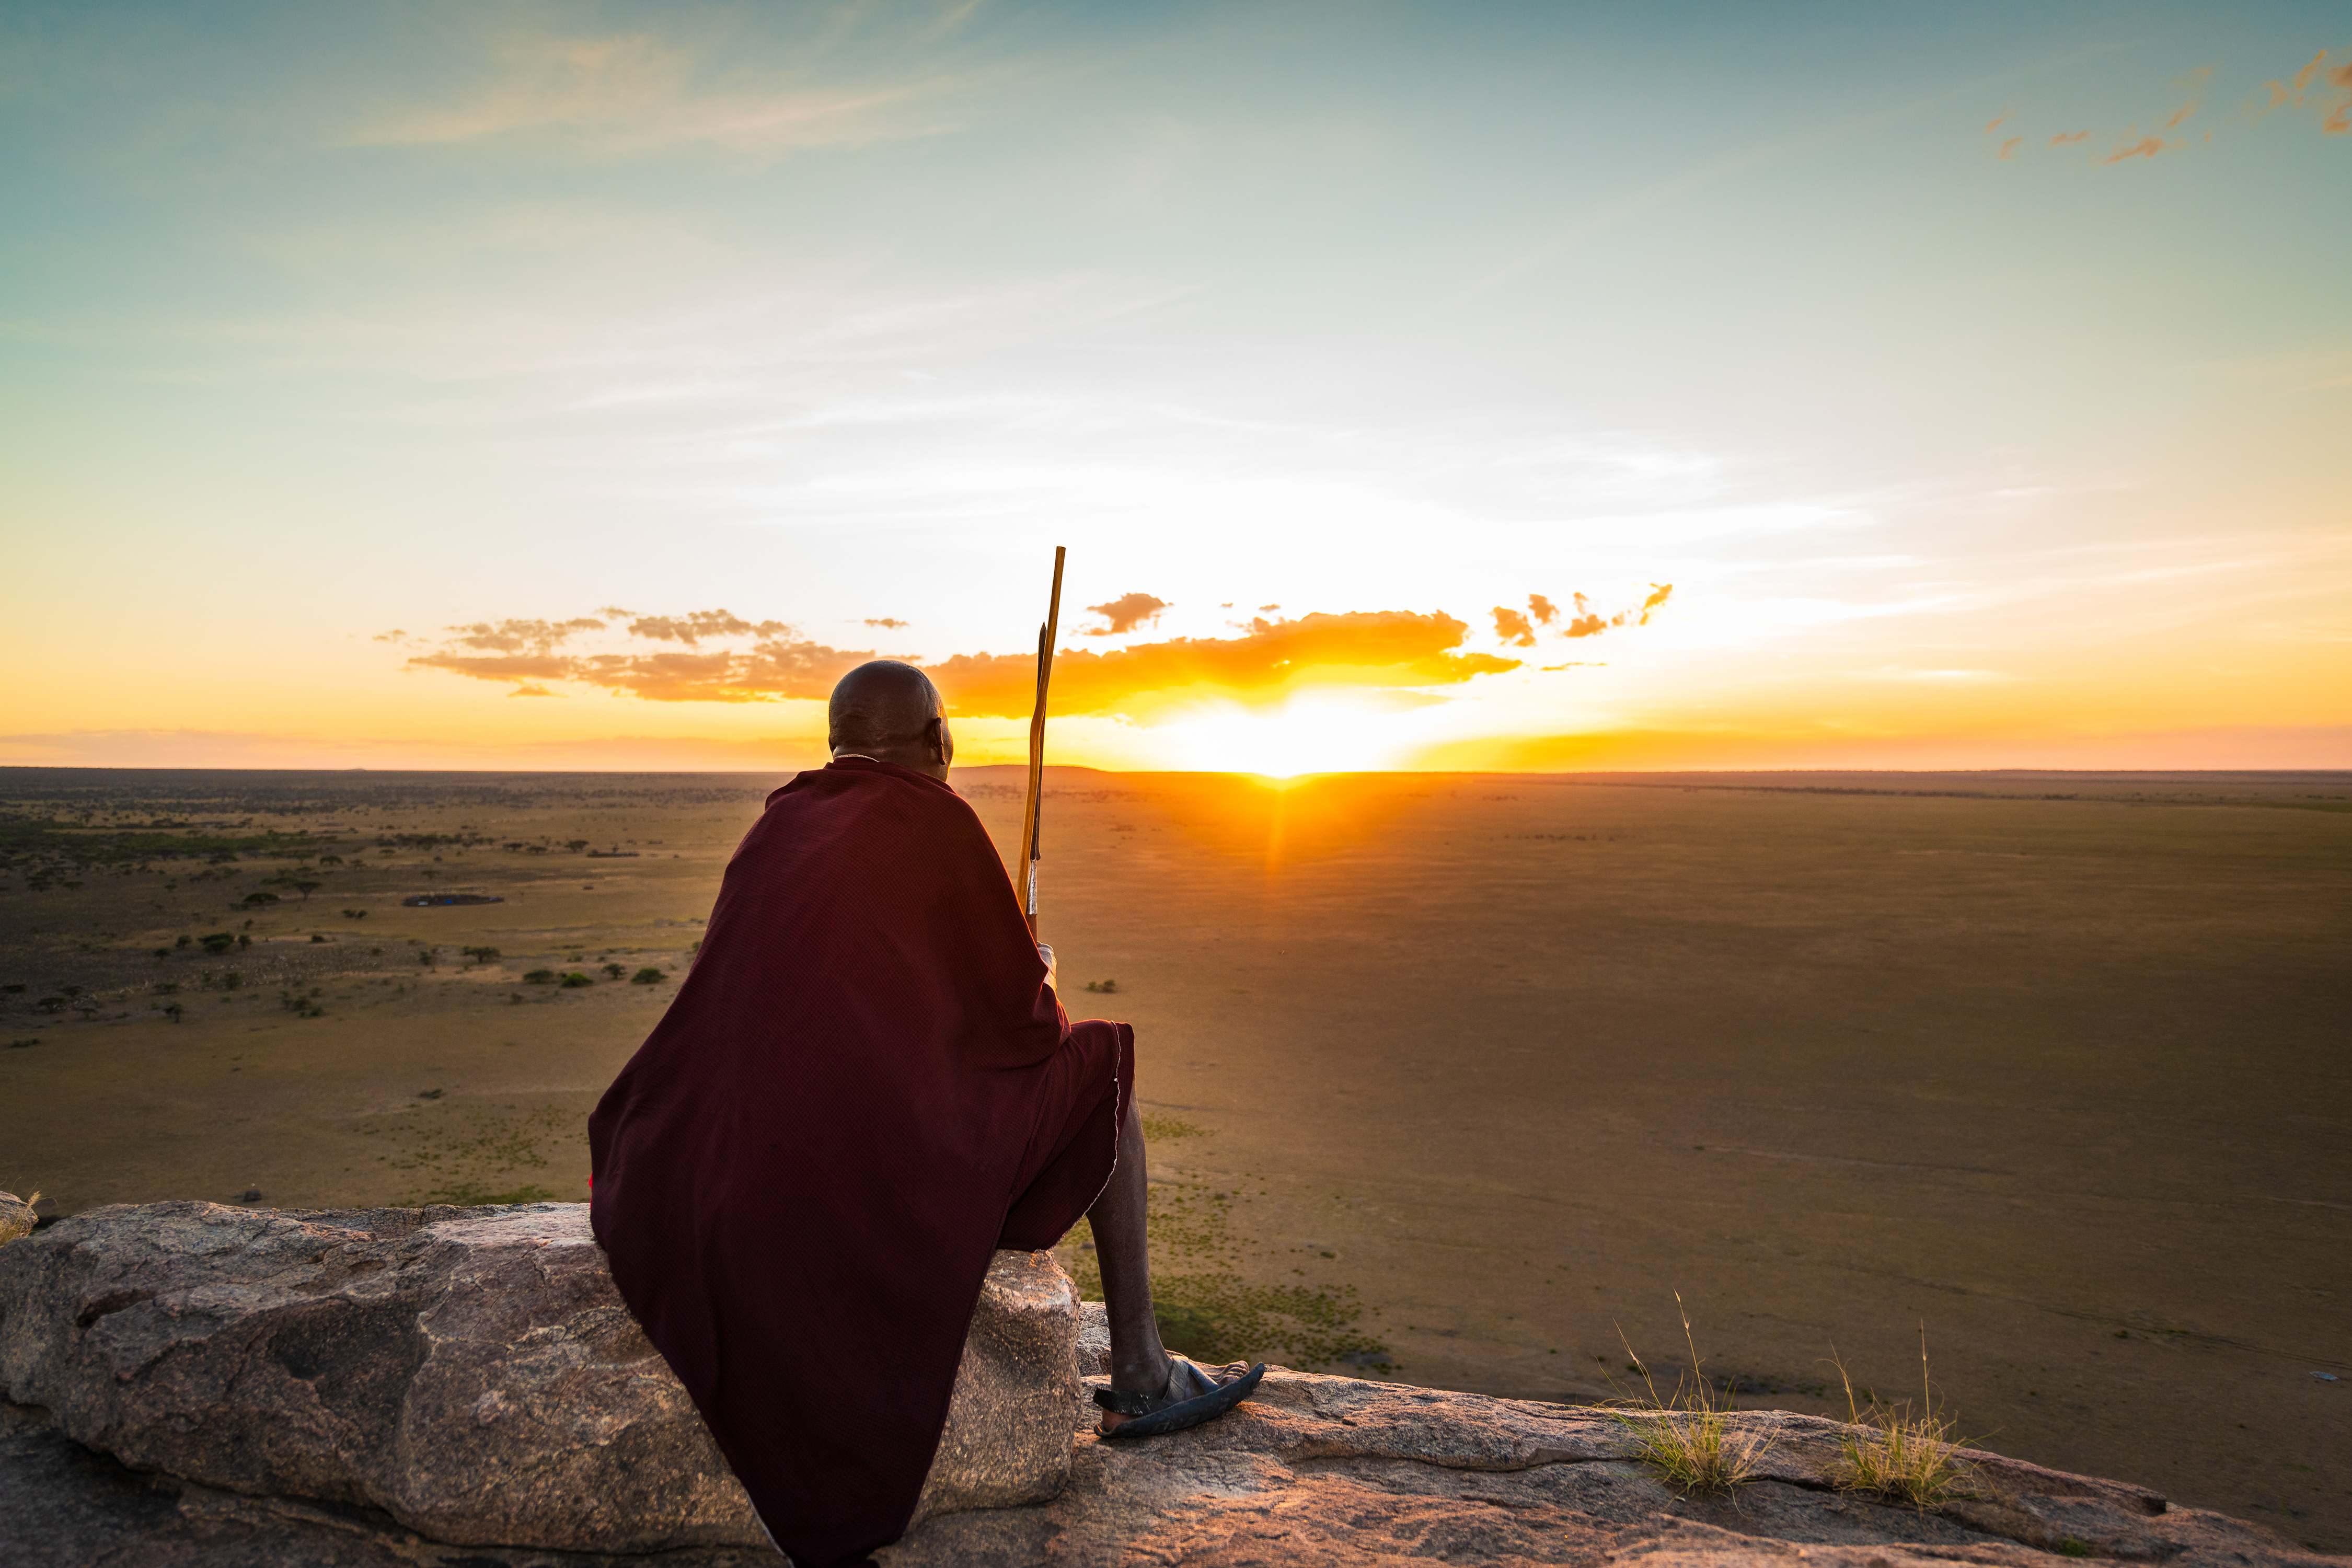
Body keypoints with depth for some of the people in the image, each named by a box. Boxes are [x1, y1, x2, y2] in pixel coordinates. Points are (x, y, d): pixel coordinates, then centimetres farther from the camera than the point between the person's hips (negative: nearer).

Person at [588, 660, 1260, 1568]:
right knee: (1104, 1072, 14)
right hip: (888, 1168, -7)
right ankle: (1140, 1379, 23)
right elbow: (1021, 1012, -2)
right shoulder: (938, 821, -5)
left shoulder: (775, 827, 15)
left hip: (735, 1172, 8)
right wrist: (1041, 985, 23)